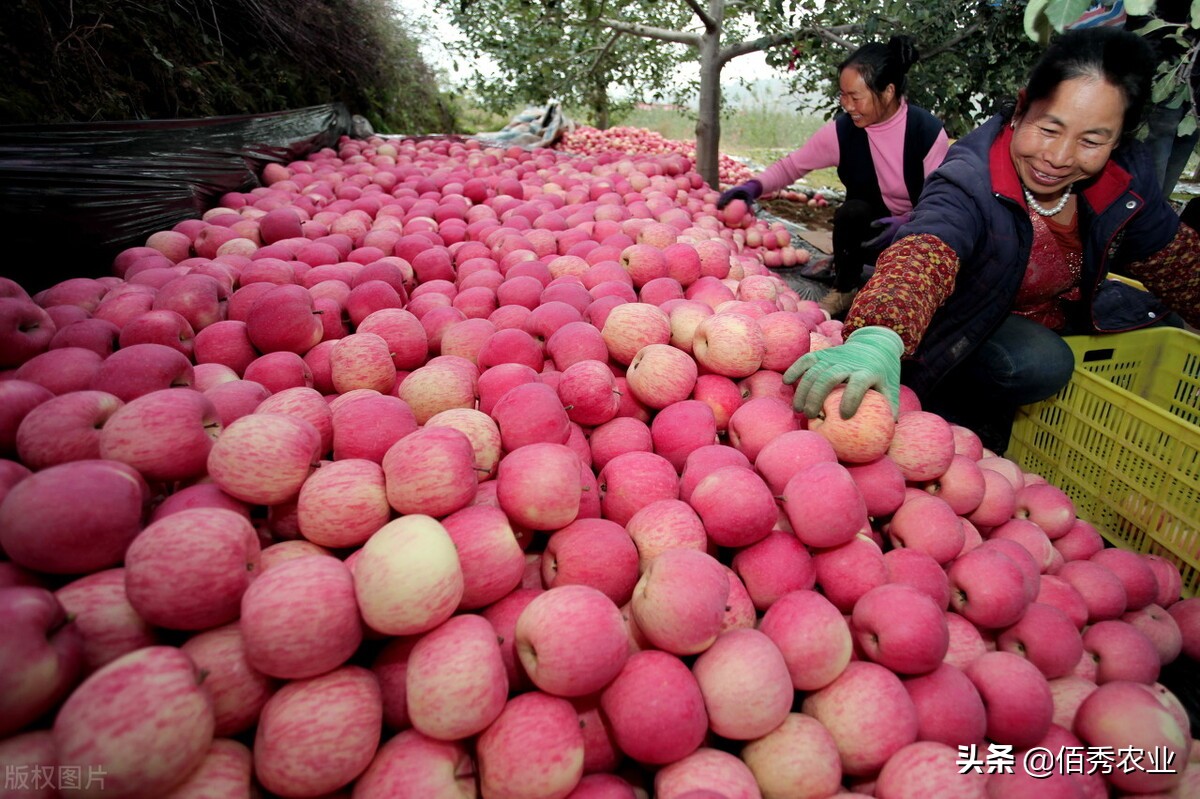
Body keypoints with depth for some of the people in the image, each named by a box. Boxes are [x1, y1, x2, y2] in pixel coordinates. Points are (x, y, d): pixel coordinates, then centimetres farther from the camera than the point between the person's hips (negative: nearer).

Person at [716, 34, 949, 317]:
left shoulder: (928, 132, -18)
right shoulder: (842, 130, -14)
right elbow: (791, 165, -7)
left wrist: (907, 223, -35)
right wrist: (755, 186, -26)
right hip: (867, 229, 2)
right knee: (852, 211, -32)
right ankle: (844, 290, -9)